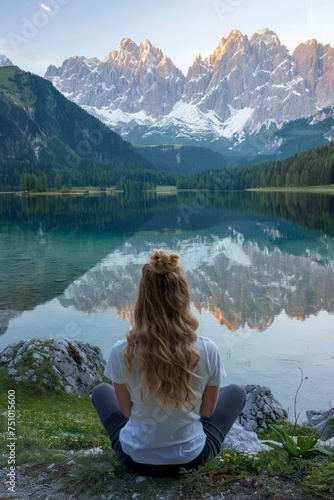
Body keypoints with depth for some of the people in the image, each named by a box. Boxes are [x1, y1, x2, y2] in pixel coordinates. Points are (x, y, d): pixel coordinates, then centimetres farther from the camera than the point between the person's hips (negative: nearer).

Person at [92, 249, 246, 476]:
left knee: (101, 391, 28)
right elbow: (208, 411, -6)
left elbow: (127, 410, -5)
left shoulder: (121, 352, -22)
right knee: (237, 392, 24)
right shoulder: (207, 350, -22)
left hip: (136, 457, 1)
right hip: (191, 457, 0)